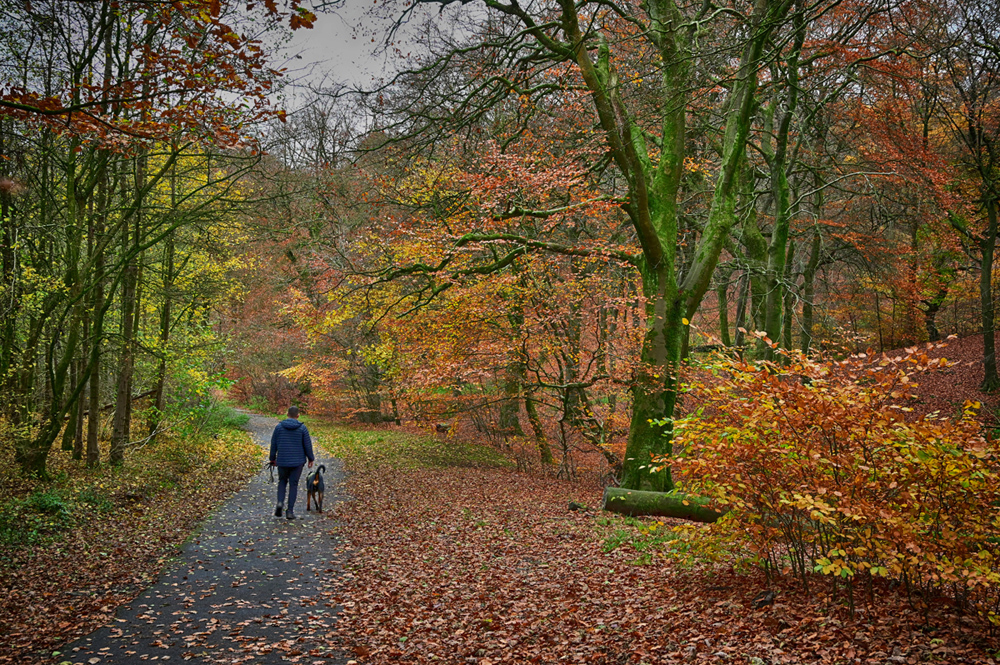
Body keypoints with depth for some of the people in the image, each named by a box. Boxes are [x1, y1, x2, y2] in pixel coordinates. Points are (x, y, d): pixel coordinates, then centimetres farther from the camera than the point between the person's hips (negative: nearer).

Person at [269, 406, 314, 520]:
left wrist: (273, 459, 14)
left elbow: (273, 444, 2)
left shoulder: (279, 427, -3)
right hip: (297, 461, -1)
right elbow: (307, 445, -3)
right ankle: (290, 511, 5)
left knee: (282, 482, 20)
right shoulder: (302, 428, -6)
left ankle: (280, 502, -3)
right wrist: (311, 459, 9)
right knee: (293, 485, 7)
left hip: (282, 460, 1)